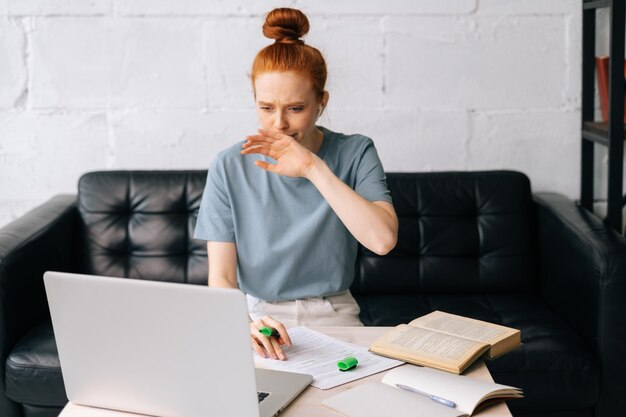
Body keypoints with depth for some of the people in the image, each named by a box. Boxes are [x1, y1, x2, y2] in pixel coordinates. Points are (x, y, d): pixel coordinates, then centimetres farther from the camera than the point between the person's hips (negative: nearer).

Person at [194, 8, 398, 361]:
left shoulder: (355, 154, -4)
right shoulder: (230, 168, -4)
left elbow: (383, 239, -21)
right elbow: (221, 278, -9)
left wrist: (313, 167, -25)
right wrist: (243, 325, -31)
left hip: (334, 316, 0)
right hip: (259, 316, 0)